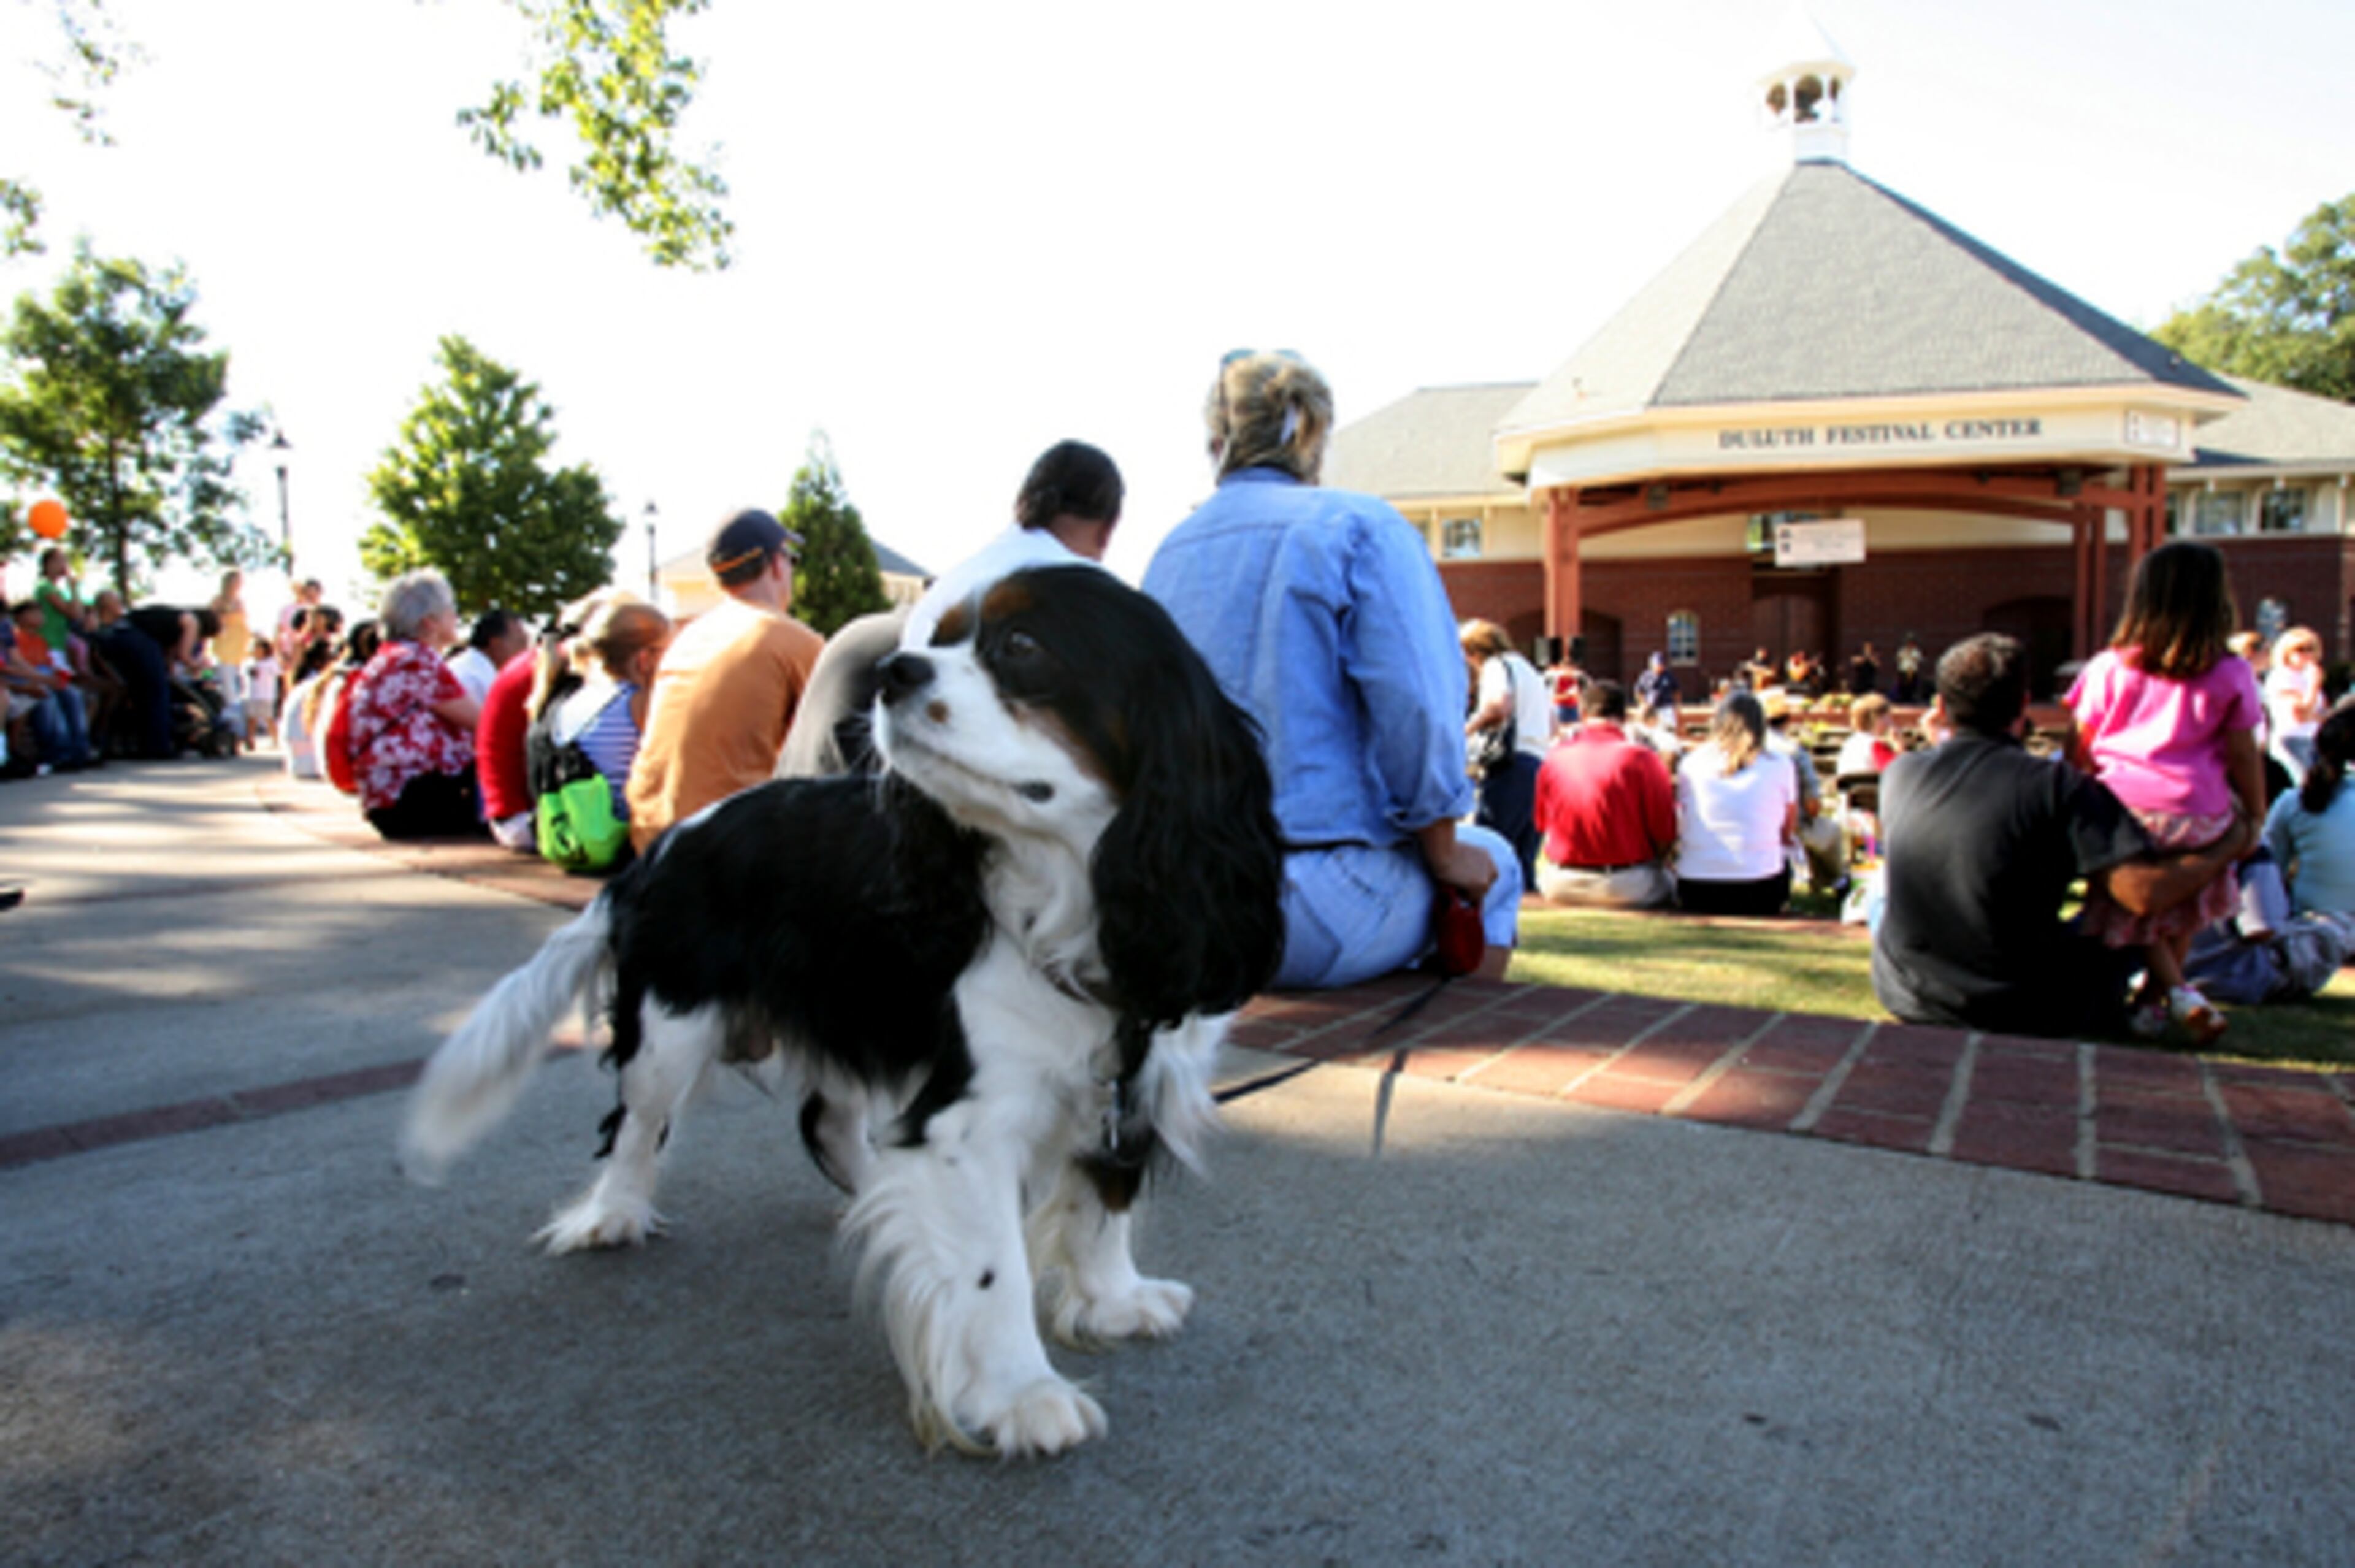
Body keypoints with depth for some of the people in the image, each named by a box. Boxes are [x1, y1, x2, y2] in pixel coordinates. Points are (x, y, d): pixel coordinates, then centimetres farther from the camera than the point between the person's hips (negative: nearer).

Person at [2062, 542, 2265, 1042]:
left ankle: (2177, 991, 0)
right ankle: (2156, 999, 23)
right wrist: (2256, 817, 13)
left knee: (2132, 907, 15)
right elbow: (2243, 757, 1)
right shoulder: (2230, 676, -4)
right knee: (2186, 907, 20)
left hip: (2122, 806, 0)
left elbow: (2077, 750, 4)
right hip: (2198, 814, 0)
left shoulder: (2108, 668, -1)